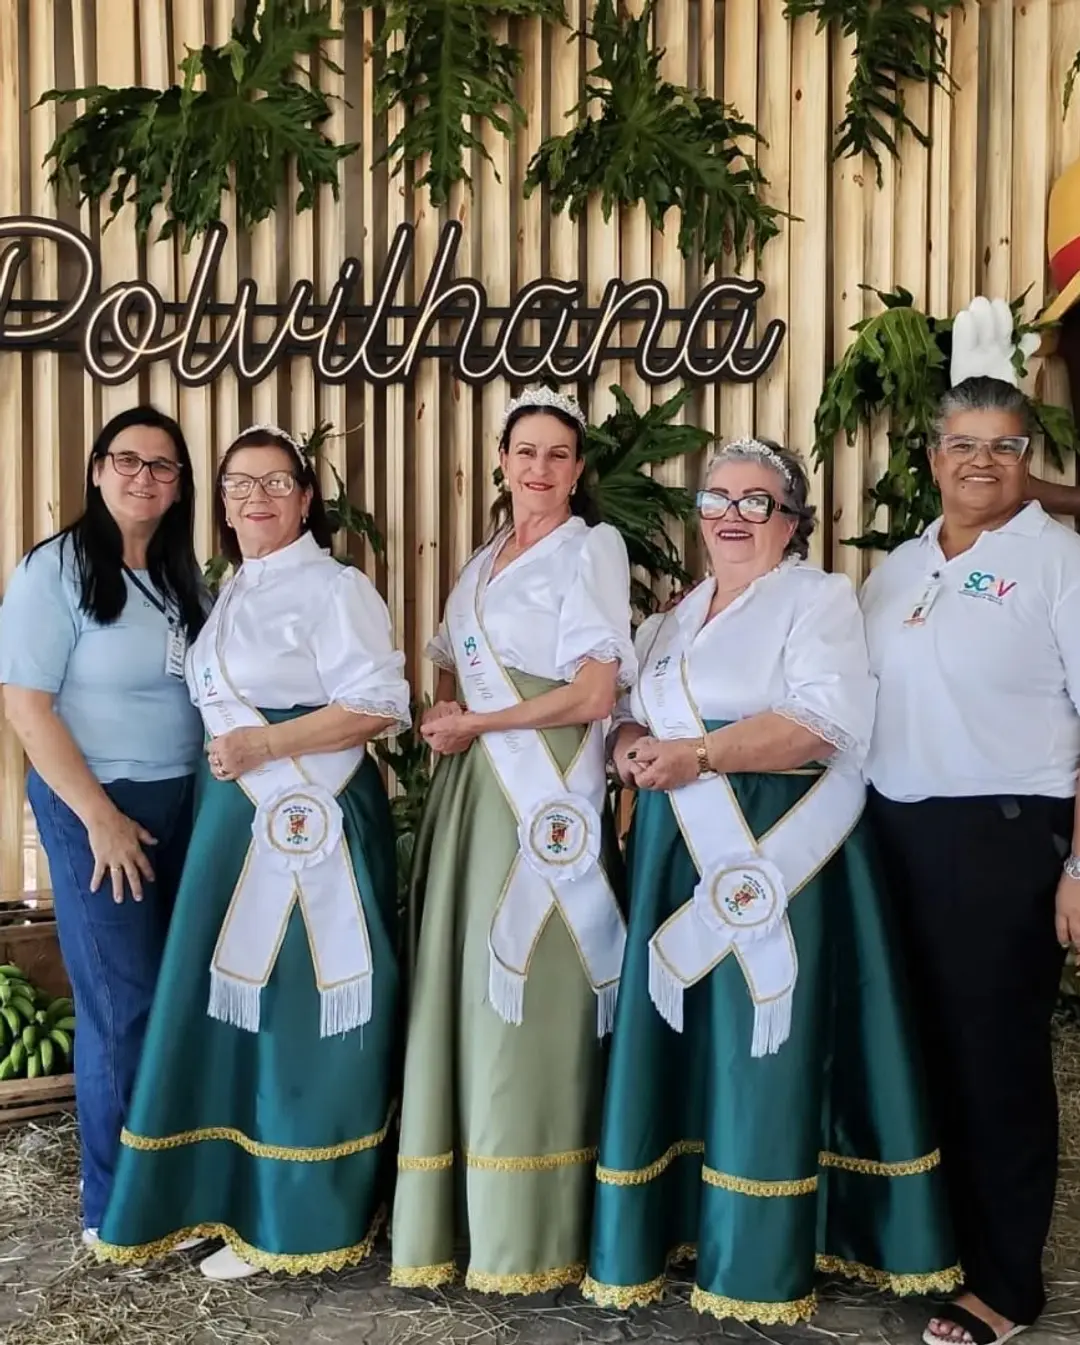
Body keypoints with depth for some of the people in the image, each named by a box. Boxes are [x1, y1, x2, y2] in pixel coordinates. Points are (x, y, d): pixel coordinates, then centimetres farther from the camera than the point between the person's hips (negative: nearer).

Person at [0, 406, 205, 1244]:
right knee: (123, 1005, 0)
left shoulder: (184, 579, 10)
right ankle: (116, 1207, 15)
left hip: (186, 806, 6)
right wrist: (100, 816, -17)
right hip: (98, 807, -6)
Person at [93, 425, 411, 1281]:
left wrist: (263, 744, -20)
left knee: (298, 1011, -1)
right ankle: (232, 1196, 27)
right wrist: (228, 759, 9)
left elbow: (379, 705, -17)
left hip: (308, 822, -8)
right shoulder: (233, 593, 16)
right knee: (237, 1005, 13)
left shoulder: (333, 588, -10)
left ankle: (296, 1218, 12)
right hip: (236, 821, 8)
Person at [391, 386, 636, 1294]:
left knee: (527, 998, -4)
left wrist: (474, 725, -7)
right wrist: (447, 721, 0)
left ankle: (531, 1234, 8)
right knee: (467, 989, 6)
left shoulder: (592, 548, -3)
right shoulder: (486, 559, 19)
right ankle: (463, 1212, 16)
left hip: (546, 790, -7)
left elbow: (595, 694, -12)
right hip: (476, 788, 7)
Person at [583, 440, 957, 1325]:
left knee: (761, 1040, -4)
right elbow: (631, 716, 17)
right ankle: (670, 1225, 19)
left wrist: (699, 756, -20)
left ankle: (763, 1262, 8)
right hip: (679, 849, 6)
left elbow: (825, 720, -16)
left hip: (778, 848, -6)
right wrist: (633, 749, -7)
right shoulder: (674, 618, 19)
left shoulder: (818, 597, -2)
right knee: (681, 1035, 7)